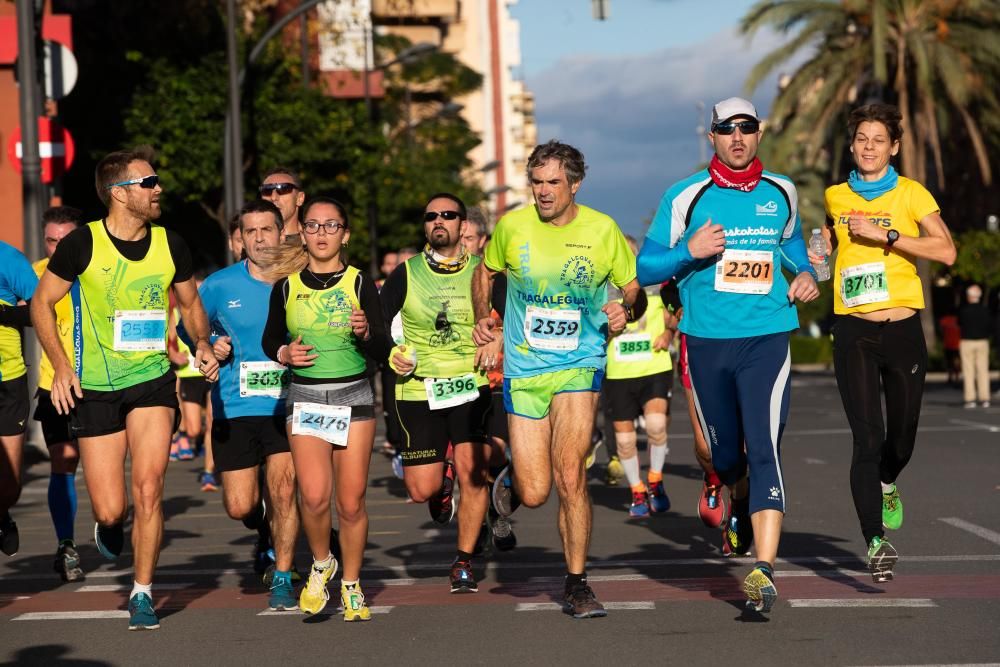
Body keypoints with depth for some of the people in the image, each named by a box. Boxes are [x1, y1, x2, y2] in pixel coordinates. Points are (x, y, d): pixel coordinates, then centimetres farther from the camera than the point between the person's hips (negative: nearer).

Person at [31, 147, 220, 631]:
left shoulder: (169, 245, 1)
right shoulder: (83, 244, -8)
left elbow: (191, 303, 19)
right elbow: (42, 304, 0)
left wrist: (202, 344, 2)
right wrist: (61, 366, -9)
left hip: (152, 379, 2)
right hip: (94, 388, -1)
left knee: (148, 488, -14)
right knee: (110, 509, -3)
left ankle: (143, 594, 1)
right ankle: (111, 525, 36)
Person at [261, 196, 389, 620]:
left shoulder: (360, 284, 0)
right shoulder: (287, 287, 4)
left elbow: (382, 351, -3)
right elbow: (270, 339, 16)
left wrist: (366, 333, -24)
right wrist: (283, 354, -5)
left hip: (354, 397, 0)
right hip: (305, 398, 1)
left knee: (351, 502, -1)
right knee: (314, 496, -15)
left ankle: (351, 584, 18)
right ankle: (321, 563, 13)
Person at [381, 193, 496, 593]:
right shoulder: (406, 274, 2)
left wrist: (496, 344, -10)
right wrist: (391, 354, -11)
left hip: (472, 386, -1)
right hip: (418, 391, 1)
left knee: (472, 476, -14)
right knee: (421, 491, -2)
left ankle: (464, 563, 2)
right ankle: (442, 476, 35)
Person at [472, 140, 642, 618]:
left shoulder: (602, 230, -4)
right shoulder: (512, 227, -2)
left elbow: (633, 287, 7)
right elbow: (485, 273, 17)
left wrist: (625, 310, -14)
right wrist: (482, 319, 2)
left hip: (579, 367, -1)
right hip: (523, 370, 1)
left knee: (570, 477, -15)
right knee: (534, 494, -2)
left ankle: (576, 583, 0)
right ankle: (511, 479, 37)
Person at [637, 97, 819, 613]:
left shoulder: (781, 193, 8)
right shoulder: (686, 197, 0)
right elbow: (645, 269, 2)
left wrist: (805, 274, 9)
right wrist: (690, 252, -16)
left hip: (766, 339, 0)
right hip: (706, 342, 1)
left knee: (763, 448, -15)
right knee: (725, 453, 13)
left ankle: (764, 568, -22)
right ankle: (740, 503, 49)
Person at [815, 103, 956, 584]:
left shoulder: (911, 194, 0)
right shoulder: (835, 197, 10)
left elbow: (946, 251, -12)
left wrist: (885, 236, -16)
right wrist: (814, 262, 9)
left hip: (903, 328, 0)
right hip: (853, 331, 0)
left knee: (902, 436, 10)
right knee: (867, 438, -11)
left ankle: (886, 484, 44)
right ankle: (875, 542, -10)